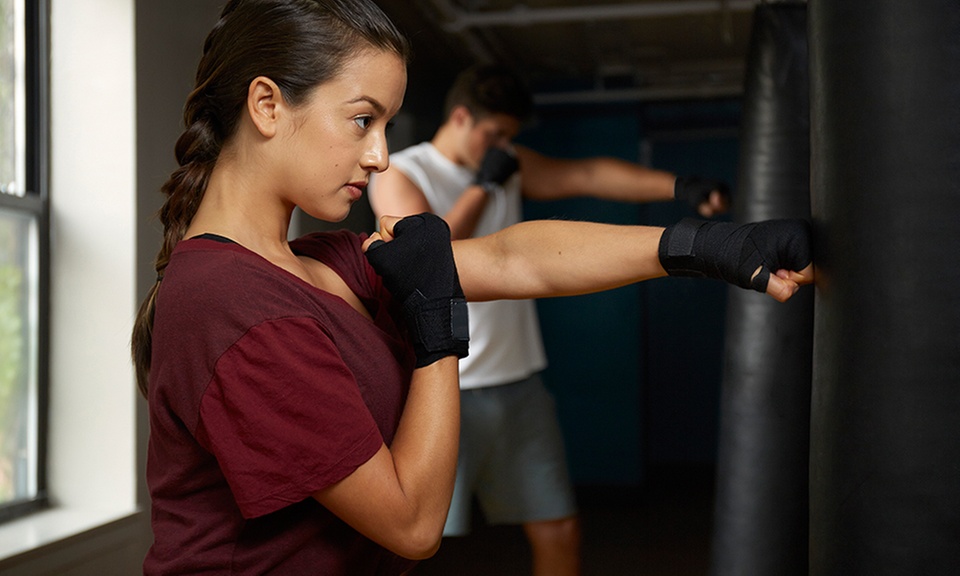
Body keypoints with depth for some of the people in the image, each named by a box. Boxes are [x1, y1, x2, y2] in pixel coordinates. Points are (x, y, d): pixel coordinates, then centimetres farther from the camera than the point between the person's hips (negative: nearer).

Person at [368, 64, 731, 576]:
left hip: (519, 384, 6)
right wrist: (483, 186, -14)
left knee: (559, 531, 10)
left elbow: (588, 175, 0)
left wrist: (681, 186, -11)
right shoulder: (399, 175, -5)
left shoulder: (510, 167, 11)